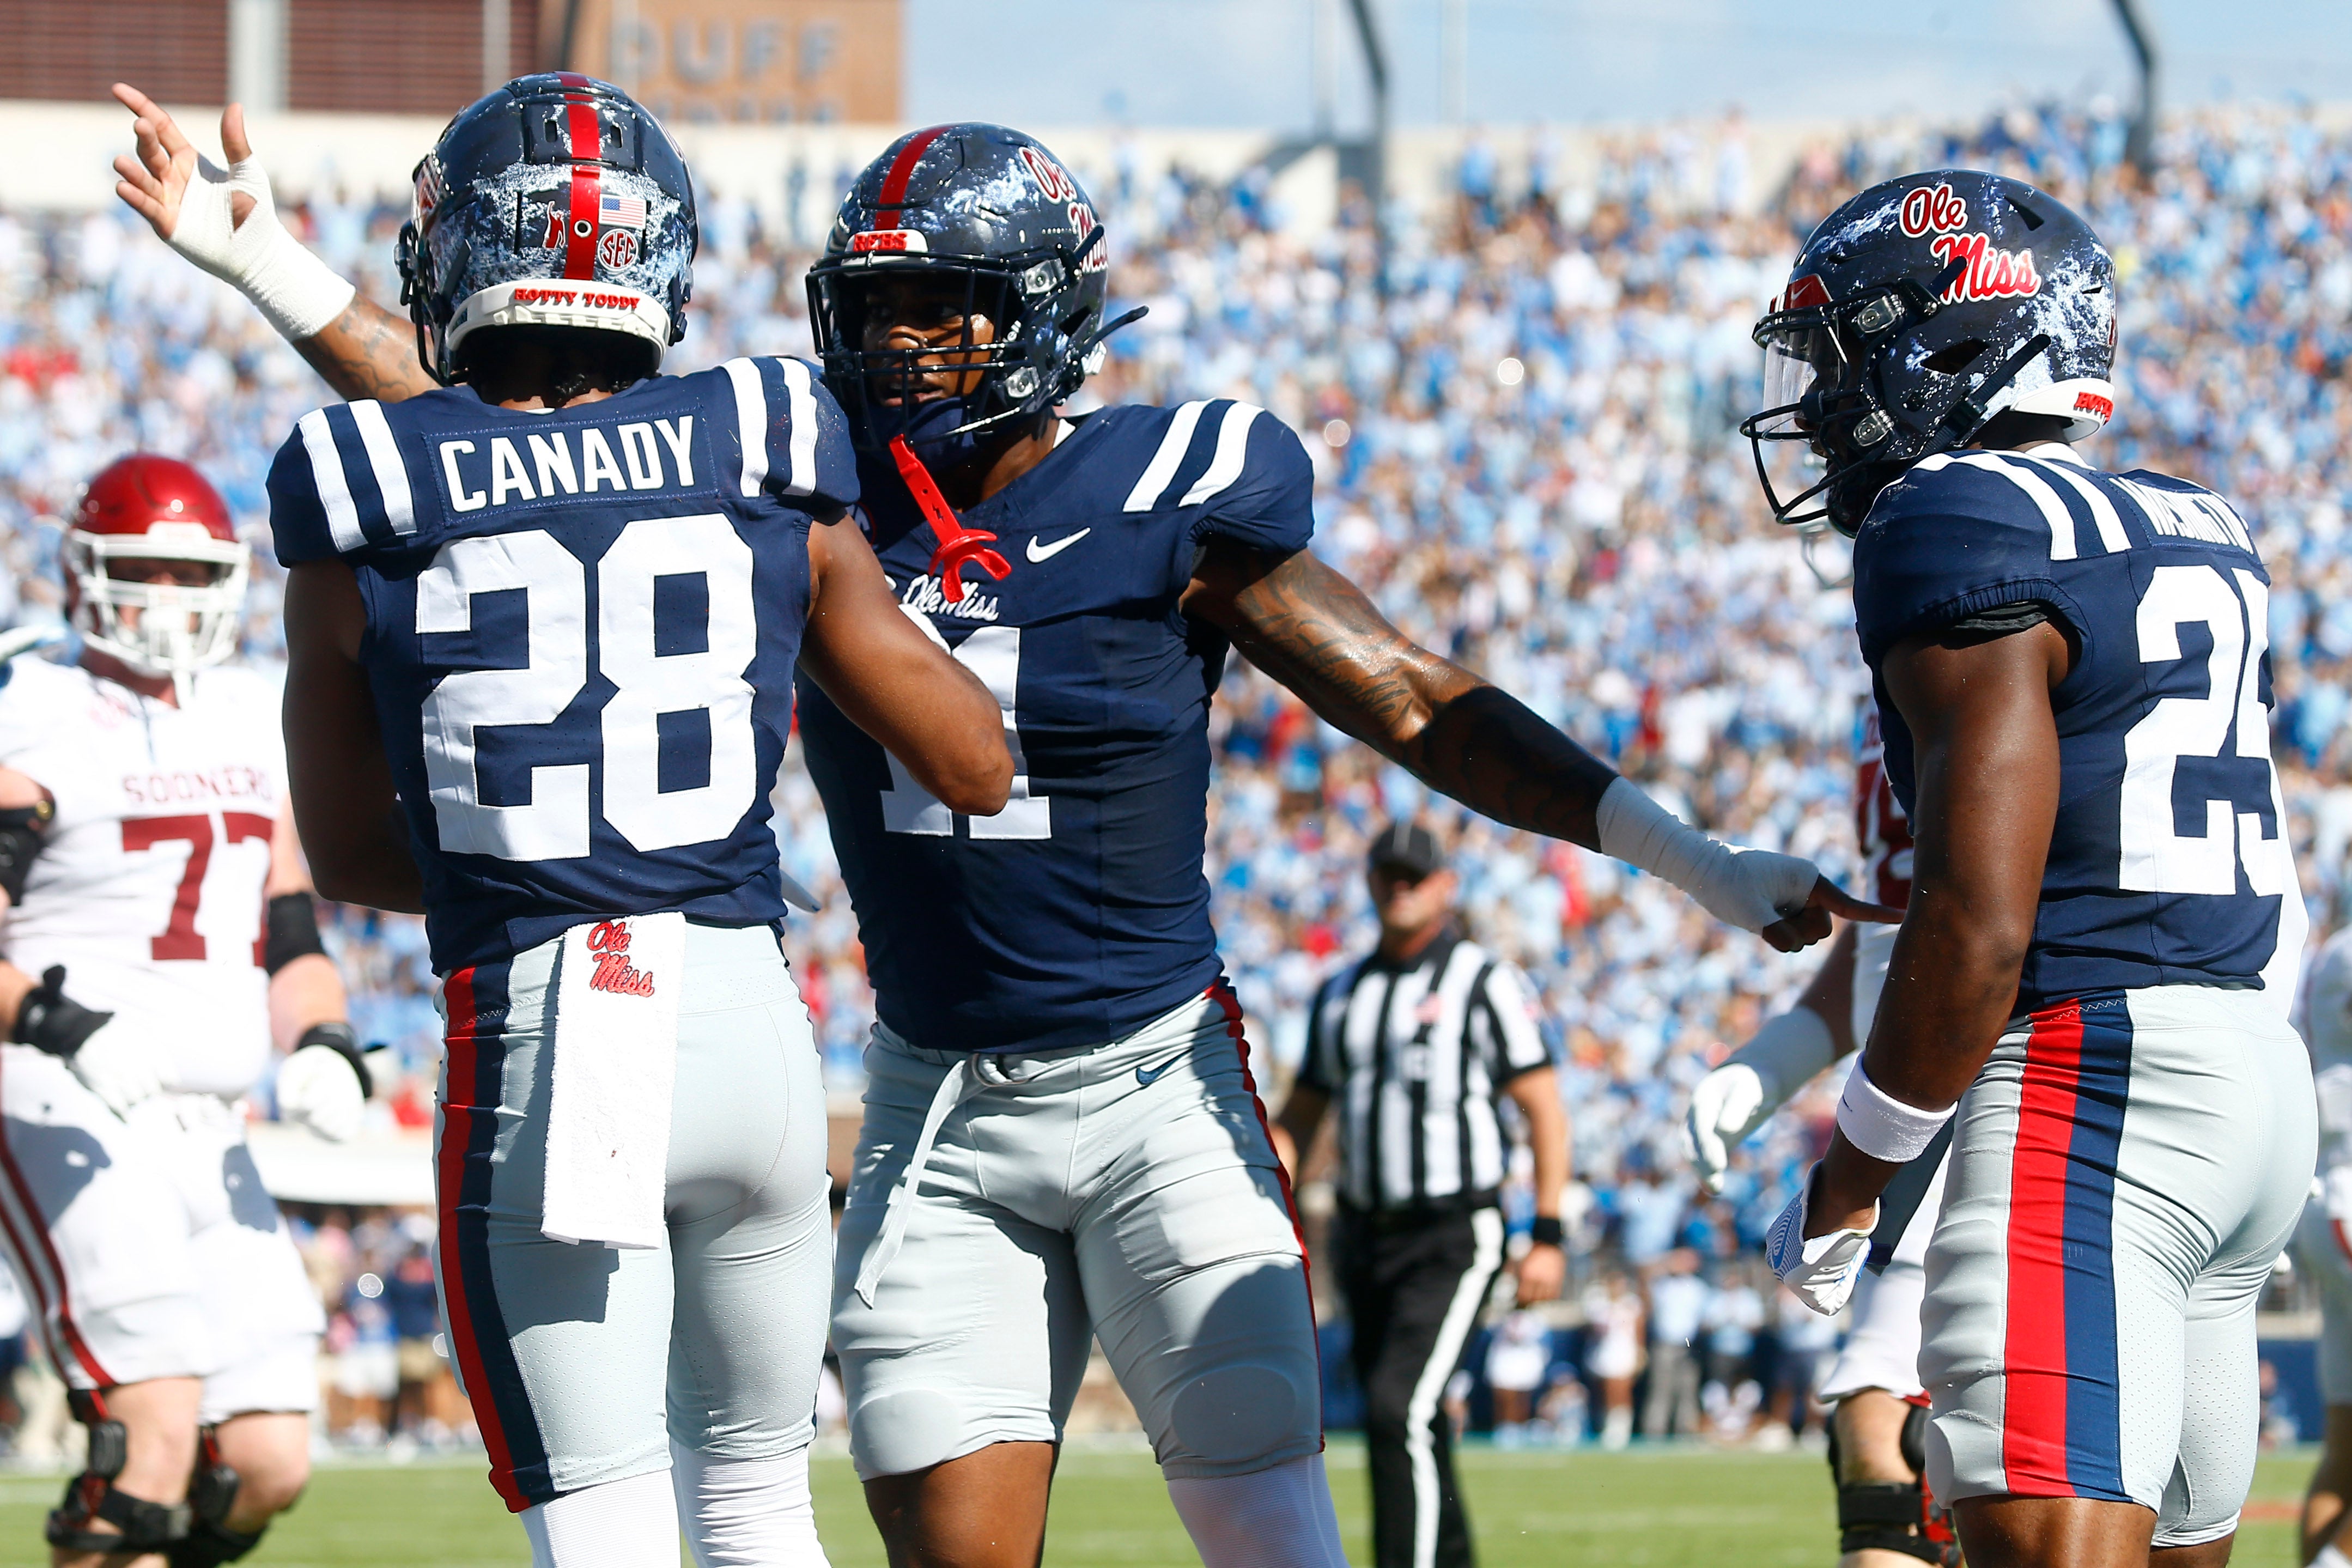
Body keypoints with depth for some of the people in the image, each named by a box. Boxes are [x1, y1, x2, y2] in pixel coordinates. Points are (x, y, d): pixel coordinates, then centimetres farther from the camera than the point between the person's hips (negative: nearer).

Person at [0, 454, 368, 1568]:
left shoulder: (248, 729, 16)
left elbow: (292, 937, 20)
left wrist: (323, 1047, 0)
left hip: (208, 1136, 7)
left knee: (265, 1466, 1)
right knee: (157, 1435, -20)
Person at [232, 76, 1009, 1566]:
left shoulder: (365, 513, 0)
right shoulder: (767, 475, 2)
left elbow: (349, 852, 11)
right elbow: (979, 769, 10)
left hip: (531, 1046, -2)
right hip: (743, 1011, 2)